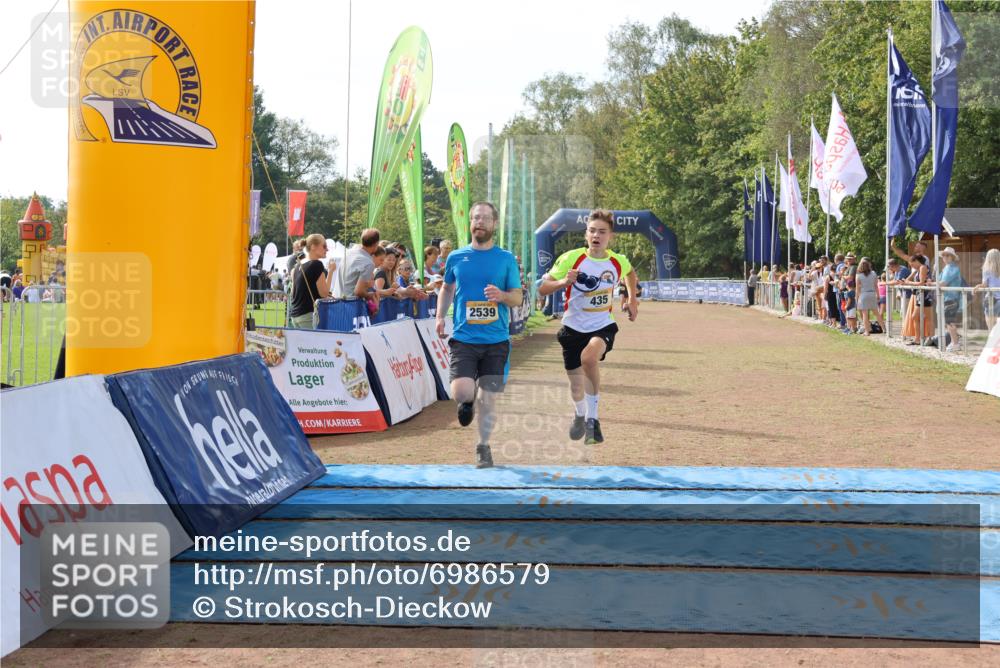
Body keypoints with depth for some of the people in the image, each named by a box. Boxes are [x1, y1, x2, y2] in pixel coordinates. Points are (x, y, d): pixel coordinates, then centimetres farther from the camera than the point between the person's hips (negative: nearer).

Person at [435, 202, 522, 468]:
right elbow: (447, 288, 22)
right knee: (462, 393, -17)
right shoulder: (456, 257, 6)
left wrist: (502, 295, -17)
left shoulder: (506, 259, 3)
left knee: (488, 398, 2)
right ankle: (467, 403, 21)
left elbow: (517, 298, 5)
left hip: (496, 340, 0)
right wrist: (440, 316, 8)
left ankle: (483, 447, 24)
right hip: (463, 338, 0)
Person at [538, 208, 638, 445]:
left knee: (589, 357, -34)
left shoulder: (618, 262, -5)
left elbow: (630, 273, 22)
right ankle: (580, 414, 48)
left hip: (603, 326, -1)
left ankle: (592, 417, -17)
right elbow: (543, 288, -12)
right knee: (576, 384, 10)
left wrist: (632, 299, 15)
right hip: (573, 327, 1)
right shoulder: (571, 259, -12)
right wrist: (563, 282, -29)